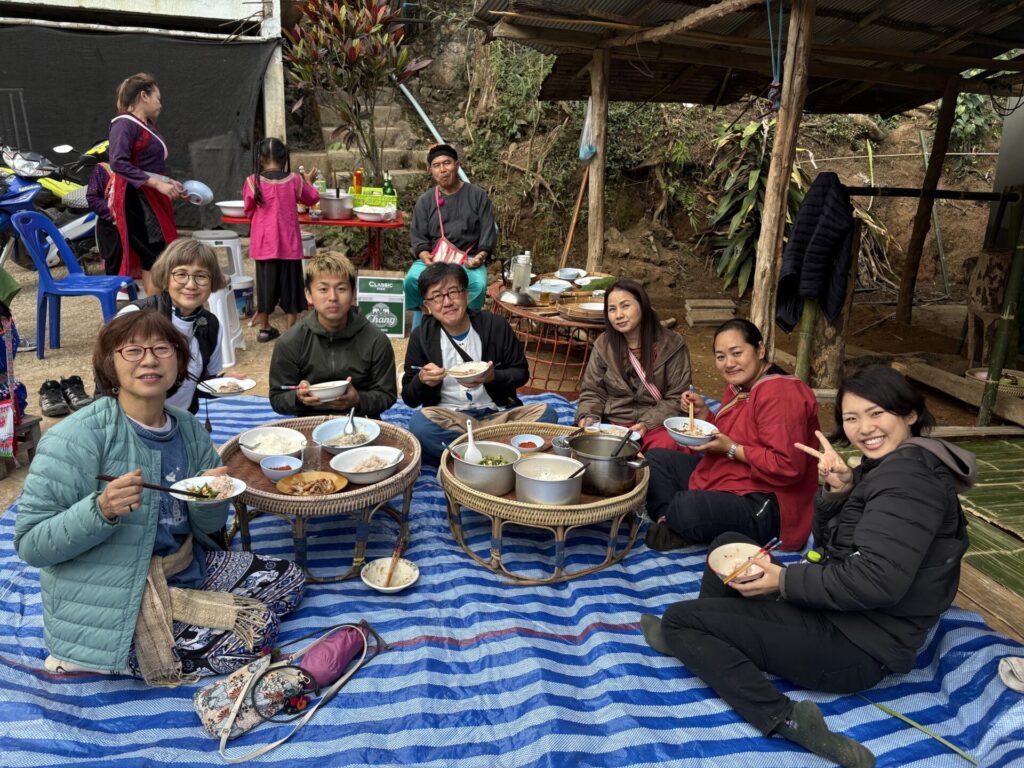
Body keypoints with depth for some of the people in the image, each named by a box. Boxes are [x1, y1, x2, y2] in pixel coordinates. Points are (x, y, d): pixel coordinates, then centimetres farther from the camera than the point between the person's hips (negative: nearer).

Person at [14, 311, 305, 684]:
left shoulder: (188, 428, 1)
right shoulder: (75, 439, -18)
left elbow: (207, 527, 8)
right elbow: (30, 544, -17)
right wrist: (102, 510, -34)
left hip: (186, 571, 8)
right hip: (110, 605, -7)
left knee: (290, 579, 10)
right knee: (255, 630, -15)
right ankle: (92, 658, 3)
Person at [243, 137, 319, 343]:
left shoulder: (253, 182, -9)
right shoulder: (294, 180, -6)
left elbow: (249, 211, 2)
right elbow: (312, 198, 11)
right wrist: (308, 181, 28)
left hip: (264, 244, 1)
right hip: (289, 244, 0)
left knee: (266, 282, 13)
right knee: (290, 282, 9)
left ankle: (264, 328, 23)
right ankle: (291, 330, 11)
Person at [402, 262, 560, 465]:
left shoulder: (496, 326, 1)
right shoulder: (421, 337, 2)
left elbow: (521, 373, 7)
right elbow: (409, 398, 5)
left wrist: (493, 377, -14)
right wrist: (422, 380, -18)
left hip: (498, 413, 1)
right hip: (448, 418, -1)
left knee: (546, 413, -24)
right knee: (420, 422, -34)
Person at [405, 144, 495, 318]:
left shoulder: (478, 195, 8)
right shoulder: (425, 200, 12)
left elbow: (488, 231, 5)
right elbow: (418, 236, 8)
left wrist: (481, 255, -13)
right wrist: (424, 256, -13)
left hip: (468, 258, -1)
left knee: (478, 284, -34)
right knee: (411, 280, -30)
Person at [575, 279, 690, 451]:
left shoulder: (671, 344, -3)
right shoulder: (603, 345, 5)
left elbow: (676, 398, -2)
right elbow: (592, 392, 11)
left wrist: (647, 424, -16)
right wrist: (588, 417, -11)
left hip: (657, 425, -2)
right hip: (612, 423, 2)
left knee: (665, 445, -33)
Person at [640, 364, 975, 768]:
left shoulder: (910, 470, -20)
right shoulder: (887, 465, 11)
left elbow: (877, 581, -29)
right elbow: (829, 545, 13)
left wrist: (785, 580, -18)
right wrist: (837, 491, -6)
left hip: (856, 646, -10)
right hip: (838, 614, 10)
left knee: (678, 618, -10)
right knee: (729, 543, 19)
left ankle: (786, 719, -16)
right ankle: (697, 642, 16)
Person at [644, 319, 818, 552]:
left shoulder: (780, 393, -22)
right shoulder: (740, 385, 9)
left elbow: (789, 467, -28)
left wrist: (732, 449, -22)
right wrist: (702, 411, 2)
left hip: (761, 506, -11)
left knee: (686, 507, -37)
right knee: (656, 458, 14)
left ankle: (675, 524, -2)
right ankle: (670, 522, -5)